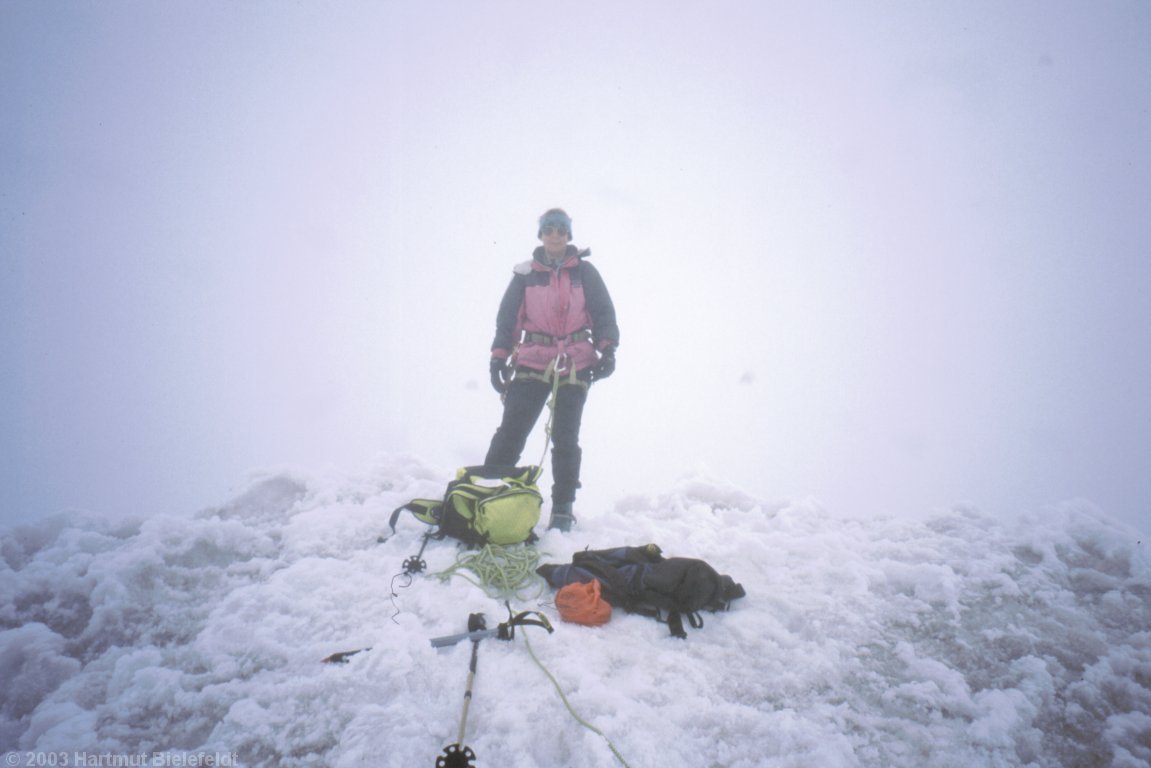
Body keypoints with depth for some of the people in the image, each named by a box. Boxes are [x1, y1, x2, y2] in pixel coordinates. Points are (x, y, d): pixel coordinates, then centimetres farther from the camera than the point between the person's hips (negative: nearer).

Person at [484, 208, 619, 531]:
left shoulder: (585, 272, 5)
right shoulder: (525, 274, 6)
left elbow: (604, 313, 4)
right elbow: (507, 317, 6)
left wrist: (607, 349, -9)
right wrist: (499, 358, -2)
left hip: (575, 365, 0)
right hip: (532, 362, 0)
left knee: (565, 438, 6)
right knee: (511, 430, -6)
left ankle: (563, 509, 15)